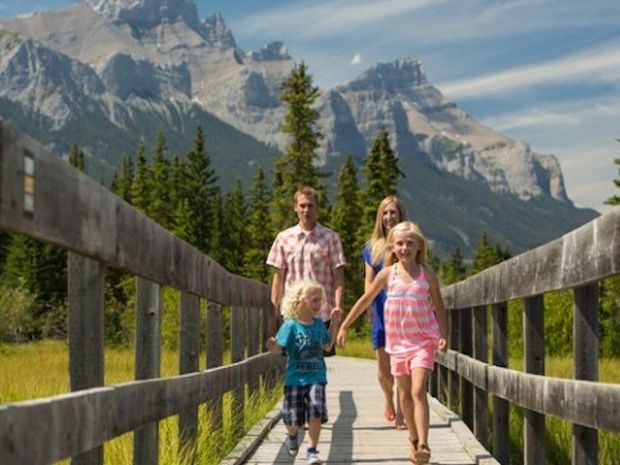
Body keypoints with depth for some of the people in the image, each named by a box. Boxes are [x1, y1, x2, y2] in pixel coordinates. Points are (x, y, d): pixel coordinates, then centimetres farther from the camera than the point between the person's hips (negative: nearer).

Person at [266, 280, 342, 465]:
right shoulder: (290, 325, -10)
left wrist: (334, 323, 15)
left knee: (316, 413, -15)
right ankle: (292, 437, 41)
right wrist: (273, 347, -38)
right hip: (295, 379, -3)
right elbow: (279, 348, -14)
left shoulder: (319, 324, 5)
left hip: (316, 378, 3)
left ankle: (312, 450, -1)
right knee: (293, 418, 5)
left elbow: (327, 346, 20)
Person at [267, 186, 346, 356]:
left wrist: (338, 306, -12)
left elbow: (338, 277, 0)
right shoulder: (284, 238, 9)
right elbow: (278, 277, 11)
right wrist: (274, 312, 7)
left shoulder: (330, 238, 3)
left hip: (322, 314, -2)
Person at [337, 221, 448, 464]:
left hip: (423, 341, -3)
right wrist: (344, 326, 9)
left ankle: (423, 445, -20)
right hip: (398, 342, 3)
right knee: (404, 393, 11)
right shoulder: (387, 274, -2)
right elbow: (365, 300, 7)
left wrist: (443, 335, -6)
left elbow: (438, 307, 5)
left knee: (418, 391, -16)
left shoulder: (427, 275, -5)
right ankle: (414, 442, 26)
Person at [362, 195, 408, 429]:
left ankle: (400, 414, -2)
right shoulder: (372, 247, 10)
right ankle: (389, 399, 34)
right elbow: (369, 281, 8)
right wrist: (370, 309, -4)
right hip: (382, 311, 2)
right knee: (384, 367, 4)